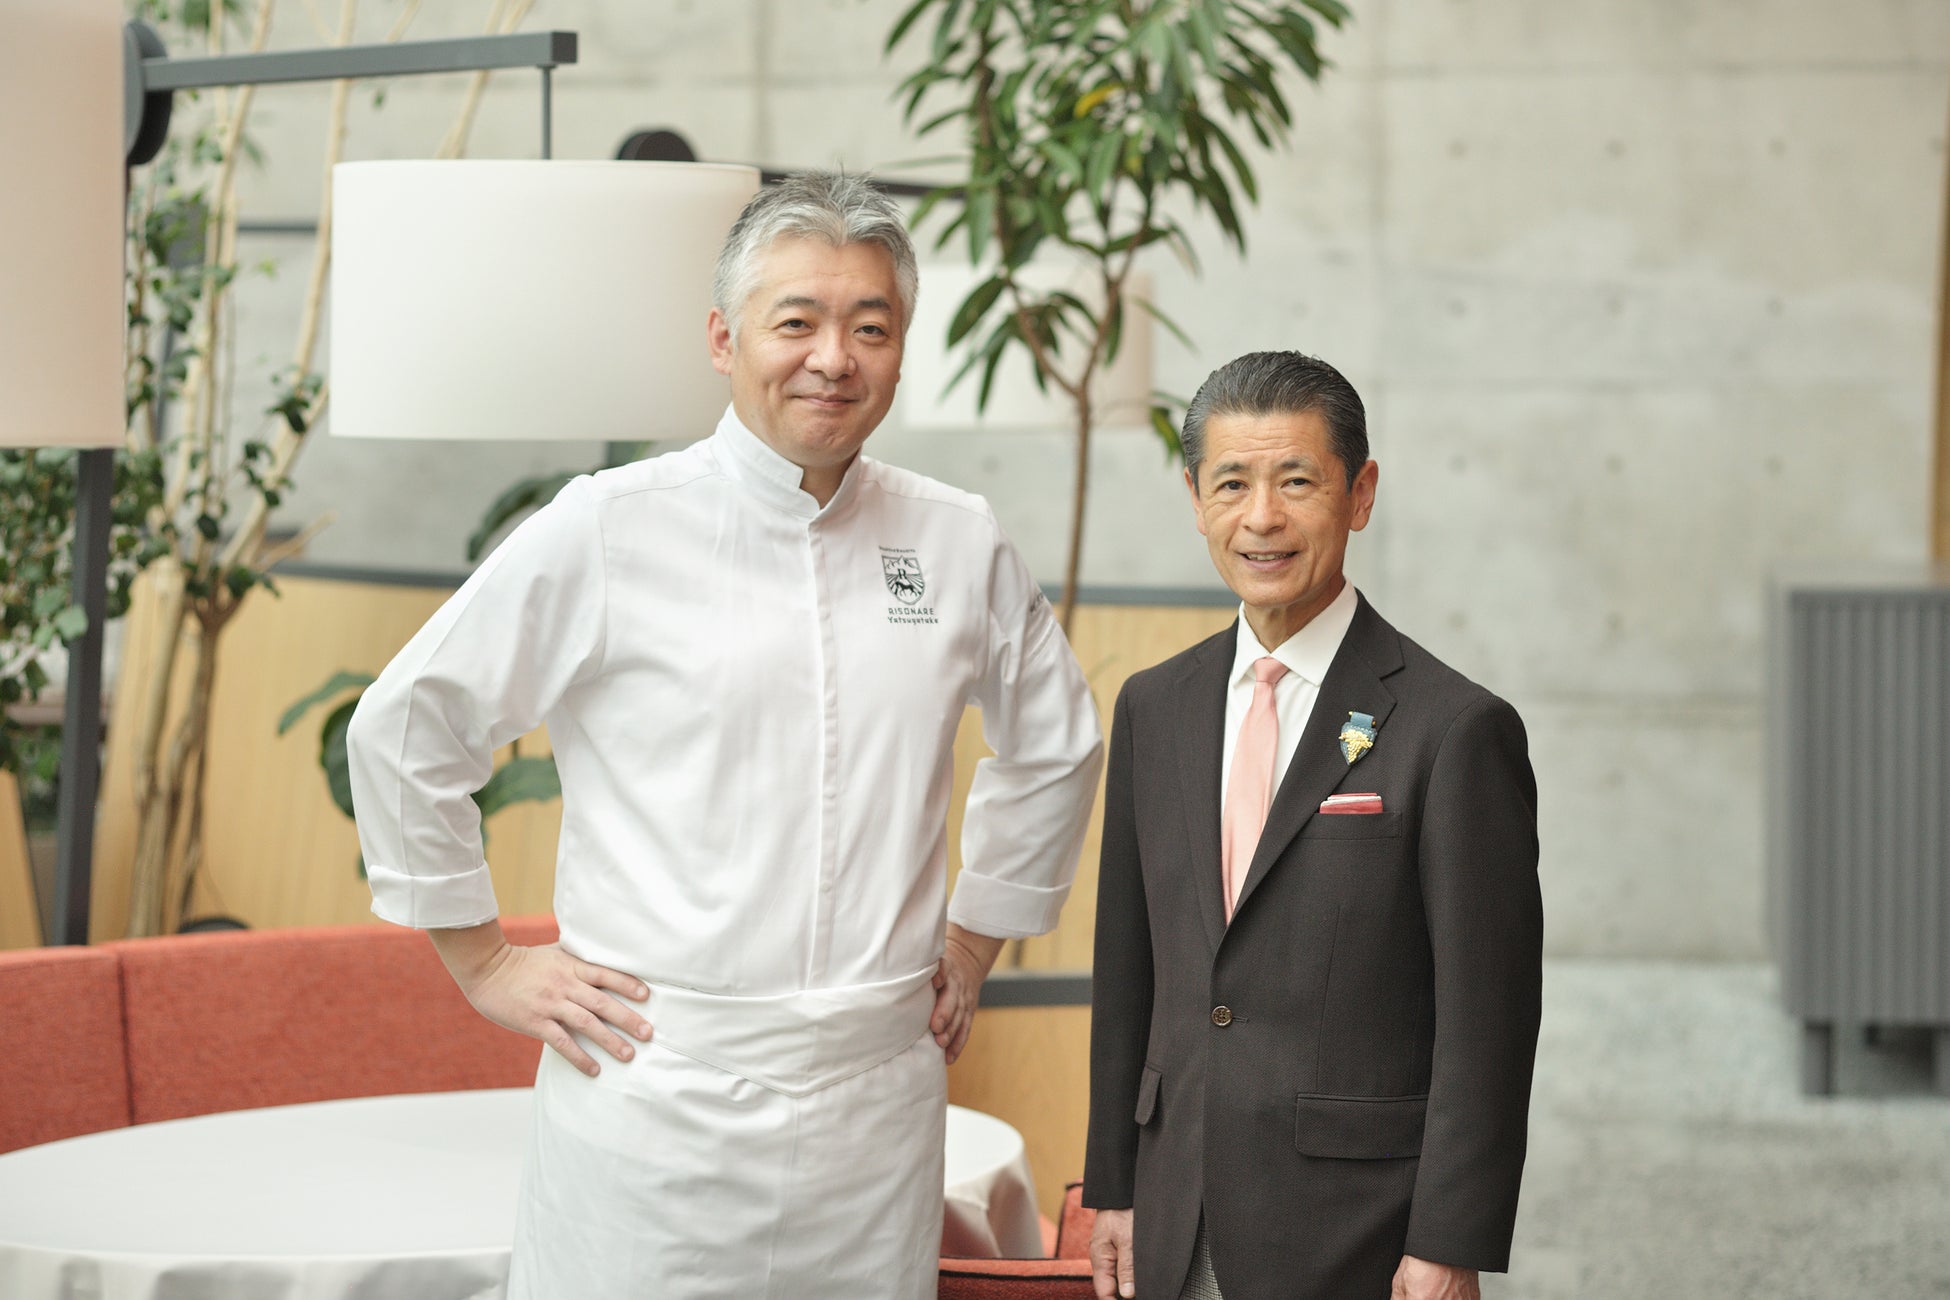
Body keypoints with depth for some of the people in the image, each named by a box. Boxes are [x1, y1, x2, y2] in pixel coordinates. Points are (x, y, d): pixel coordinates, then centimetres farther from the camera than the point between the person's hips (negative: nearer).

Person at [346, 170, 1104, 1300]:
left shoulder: (963, 545, 8)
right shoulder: (606, 530, -3)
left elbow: (1056, 745, 26)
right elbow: (404, 732, 3)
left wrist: (974, 942, 20)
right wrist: (484, 959, 4)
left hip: (877, 1107, 3)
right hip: (656, 1102, -3)